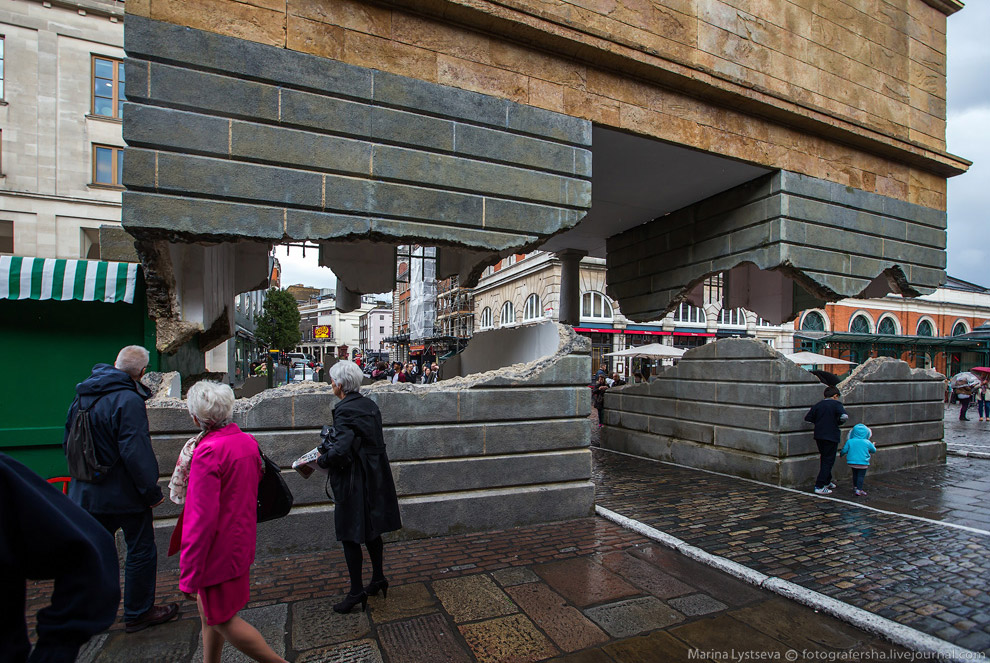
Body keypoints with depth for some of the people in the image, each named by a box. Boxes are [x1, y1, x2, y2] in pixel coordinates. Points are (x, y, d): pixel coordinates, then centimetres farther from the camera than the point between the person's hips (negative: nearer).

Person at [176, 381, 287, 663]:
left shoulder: (208, 451, -24)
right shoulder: (248, 441, 0)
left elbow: (203, 519, -25)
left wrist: (188, 576, -18)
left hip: (218, 549, -8)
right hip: (241, 541, 8)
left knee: (222, 620, 8)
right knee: (208, 612, 23)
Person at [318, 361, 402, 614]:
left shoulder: (344, 411, -20)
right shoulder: (370, 405, 5)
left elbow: (341, 450, -29)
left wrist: (321, 460, -9)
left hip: (354, 481, -8)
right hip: (376, 476, 8)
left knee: (350, 536, 5)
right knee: (371, 530, 20)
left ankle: (357, 591, 16)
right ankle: (378, 579, 33)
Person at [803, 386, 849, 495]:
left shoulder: (817, 405, 6)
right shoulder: (836, 404, -6)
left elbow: (807, 418, 5)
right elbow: (844, 416, -21)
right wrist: (837, 423, -2)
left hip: (818, 436, 5)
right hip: (831, 436, -5)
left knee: (824, 459, 20)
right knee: (828, 461, 0)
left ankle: (827, 482, 33)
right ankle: (819, 486, -4)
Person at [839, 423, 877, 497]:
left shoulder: (849, 441, -4)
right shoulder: (867, 442, -5)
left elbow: (844, 450, -1)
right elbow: (874, 450, 10)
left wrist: (840, 454, 20)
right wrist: (873, 446, 32)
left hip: (852, 462, 3)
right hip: (863, 463, -3)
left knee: (855, 474, 20)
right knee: (861, 476, -2)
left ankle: (855, 487, 35)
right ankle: (859, 490, -9)